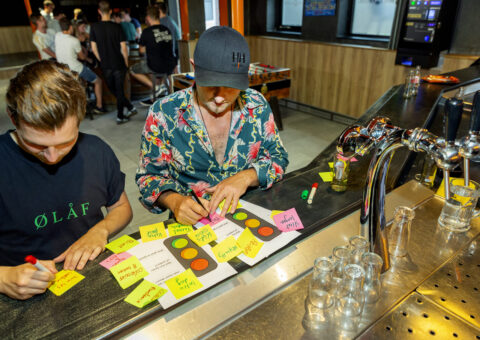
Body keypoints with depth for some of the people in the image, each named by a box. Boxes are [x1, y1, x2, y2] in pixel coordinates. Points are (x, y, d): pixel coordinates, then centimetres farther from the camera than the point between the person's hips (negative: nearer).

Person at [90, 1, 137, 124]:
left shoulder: (94, 27, -3)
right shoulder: (117, 27, -8)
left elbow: (94, 48, 0)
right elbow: (123, 48, -9)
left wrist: (102, 61, 12)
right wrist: (126, 62, 5)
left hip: (105, 65, 1)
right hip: (119, 64, -1)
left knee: (113, 90, 18)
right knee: (119, 90, 7)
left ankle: (130, 108, 20)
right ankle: (120, 116, 10)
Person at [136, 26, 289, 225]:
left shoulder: (257, 106, -1)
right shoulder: (163, 113, -7)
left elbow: (278, 157, 5)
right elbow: (150, 174, 0)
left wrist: (246, 177, -15)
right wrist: (174, 201, -20)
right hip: (192, 220, -1)